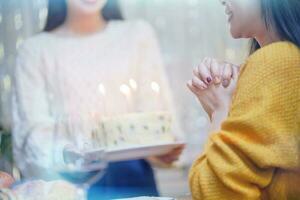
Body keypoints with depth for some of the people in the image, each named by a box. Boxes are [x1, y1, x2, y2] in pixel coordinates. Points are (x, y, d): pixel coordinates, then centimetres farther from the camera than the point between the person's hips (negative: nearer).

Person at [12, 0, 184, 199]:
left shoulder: (138, 34, 15)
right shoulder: (36, 49, 11)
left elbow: (156, 109, 8)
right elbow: (35, 127, 1)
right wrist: (62, 155, -21)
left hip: (132, 175, 1)